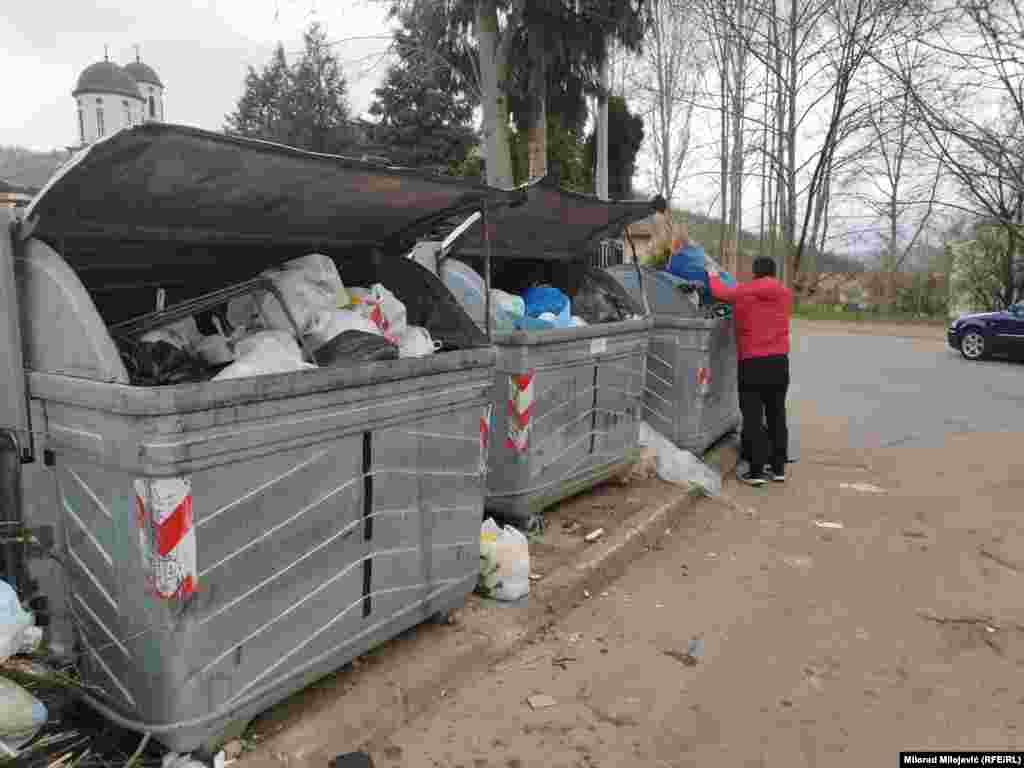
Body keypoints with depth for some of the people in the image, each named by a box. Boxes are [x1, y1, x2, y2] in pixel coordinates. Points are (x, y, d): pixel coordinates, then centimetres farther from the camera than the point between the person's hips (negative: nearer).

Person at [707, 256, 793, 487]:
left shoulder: (743, 292, -5)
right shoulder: (785, 294, 8)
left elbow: (721, 293, 8)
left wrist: (713, 276, 30)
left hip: (752, 362, -4)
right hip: (779, 361, 4)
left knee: (753, 418, -2)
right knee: (777, 415, 11)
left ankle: (756, 472, -2)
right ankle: (779, 468, 18)